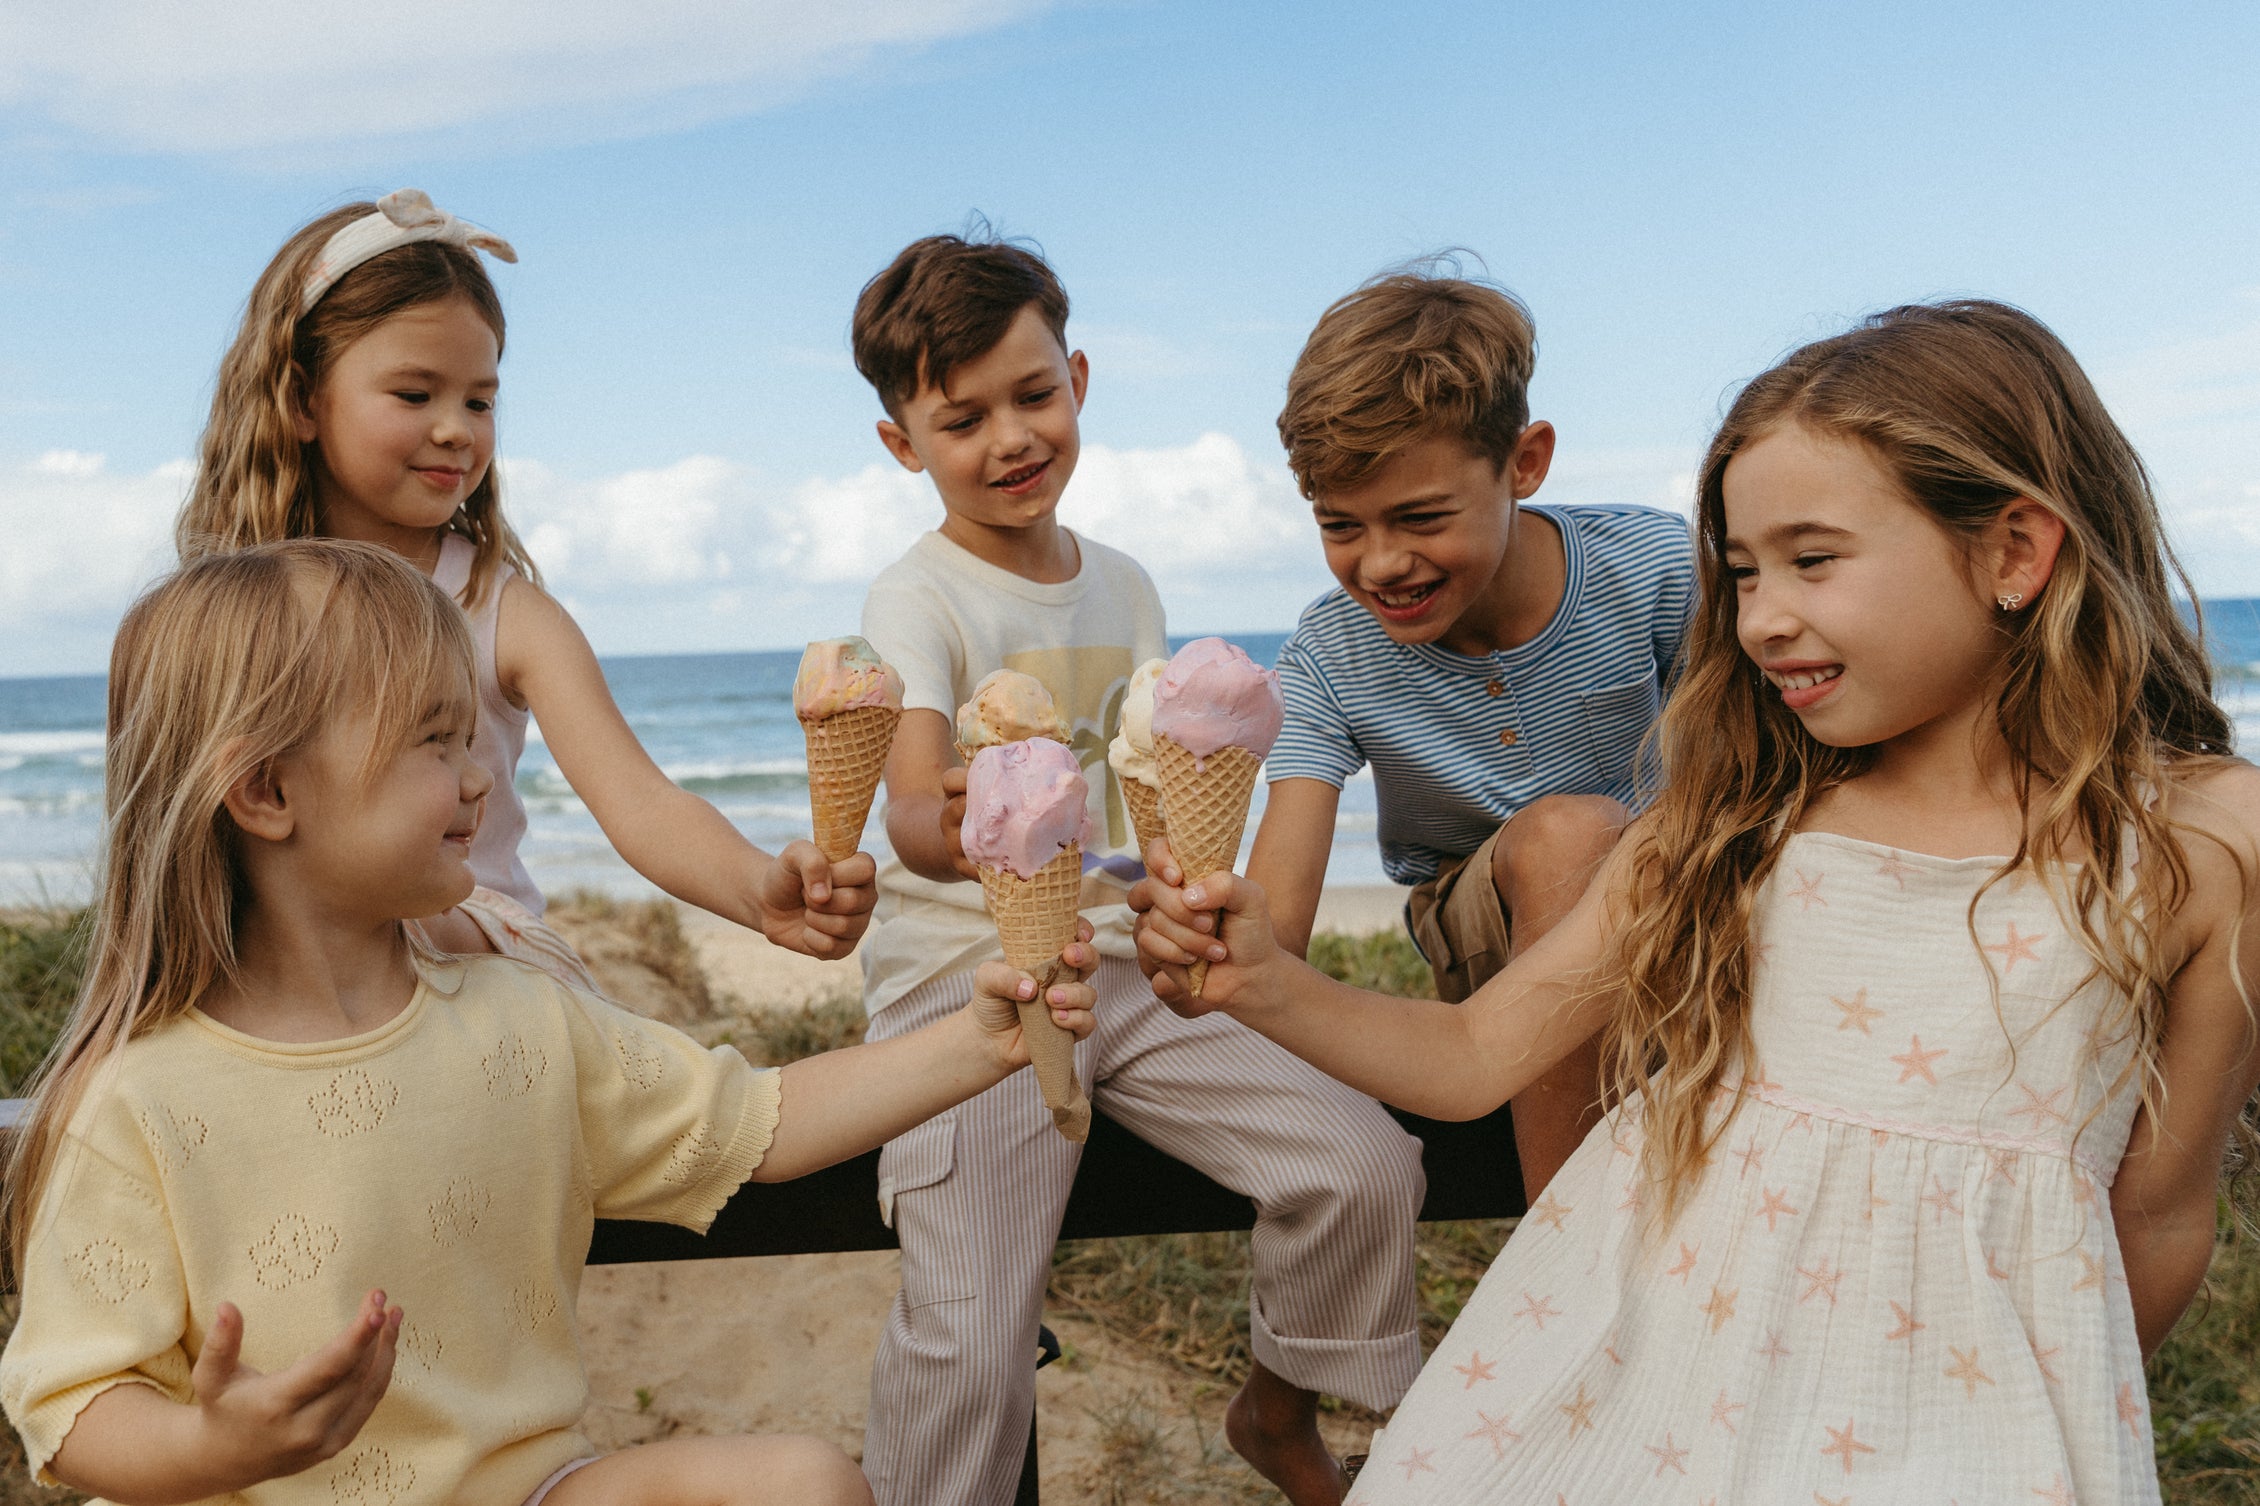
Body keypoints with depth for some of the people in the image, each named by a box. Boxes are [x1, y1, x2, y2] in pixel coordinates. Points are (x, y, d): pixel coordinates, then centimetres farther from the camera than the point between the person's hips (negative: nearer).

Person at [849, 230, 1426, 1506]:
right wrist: (955, 833, -46)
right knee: (968, 1340, -21)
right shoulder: (917, 598, -6)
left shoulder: (1124, 586, 13)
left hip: (1134, 964, 5)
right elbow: (913, 810, -24)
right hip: (970, 976, -5)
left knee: (1366, 1165, -9)